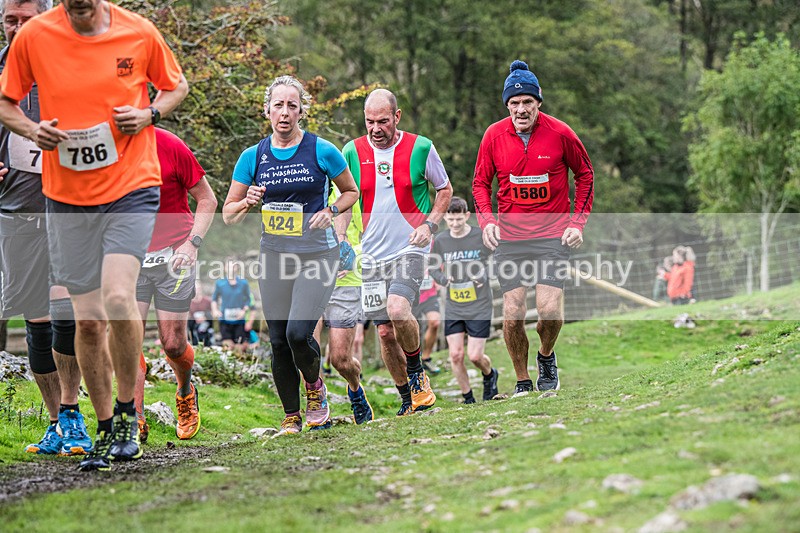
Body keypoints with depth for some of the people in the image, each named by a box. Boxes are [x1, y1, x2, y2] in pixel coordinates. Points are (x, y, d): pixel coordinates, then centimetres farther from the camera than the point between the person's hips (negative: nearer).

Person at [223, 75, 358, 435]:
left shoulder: (321, 151, -4)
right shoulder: (253, 156, 3)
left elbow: (351, 191, 11)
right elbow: (228, 214, 8)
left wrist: (330, 211, -7)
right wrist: (248, 204, -13)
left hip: (318, 253, -3)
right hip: (274, 254, 3)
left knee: (298, 333, -17)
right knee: (279, 341, 2)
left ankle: (315, 386, 14)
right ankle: (291, 416, 18)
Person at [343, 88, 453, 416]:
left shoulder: (420, 148, -3)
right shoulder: (352, 152, 2)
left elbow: (445, 190, 10)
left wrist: (430, 224, -5)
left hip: (410, 248, -3)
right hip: (372, 254, 3)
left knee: (397, 309, -26)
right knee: (385, 332, 2)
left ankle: (418, 373, 0)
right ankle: (408, 399, 18)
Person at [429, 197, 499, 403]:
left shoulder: (482, 237, -9)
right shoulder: (440, 241, 1)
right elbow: (432, 266, 16)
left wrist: (486, 276, -11)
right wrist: (441, 278, -6)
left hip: (479, 307, -3)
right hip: (453, 308, 3)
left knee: (475, 356, -6)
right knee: (455, 355, -3)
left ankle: (490, 375, 29)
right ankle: (468, 398, 14)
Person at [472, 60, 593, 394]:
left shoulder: (560, 133, -6)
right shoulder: (494, 135, -1)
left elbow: (585, 174, 8)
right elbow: (480, 183, 12)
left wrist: (578, 222, 1)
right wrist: (486, 221, -5)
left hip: (552, 235, -1)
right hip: (508, 236, 2)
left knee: (550, 310, -14)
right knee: (513, 314, -5)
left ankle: (546, 356, 19)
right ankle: (522, 383, 13)